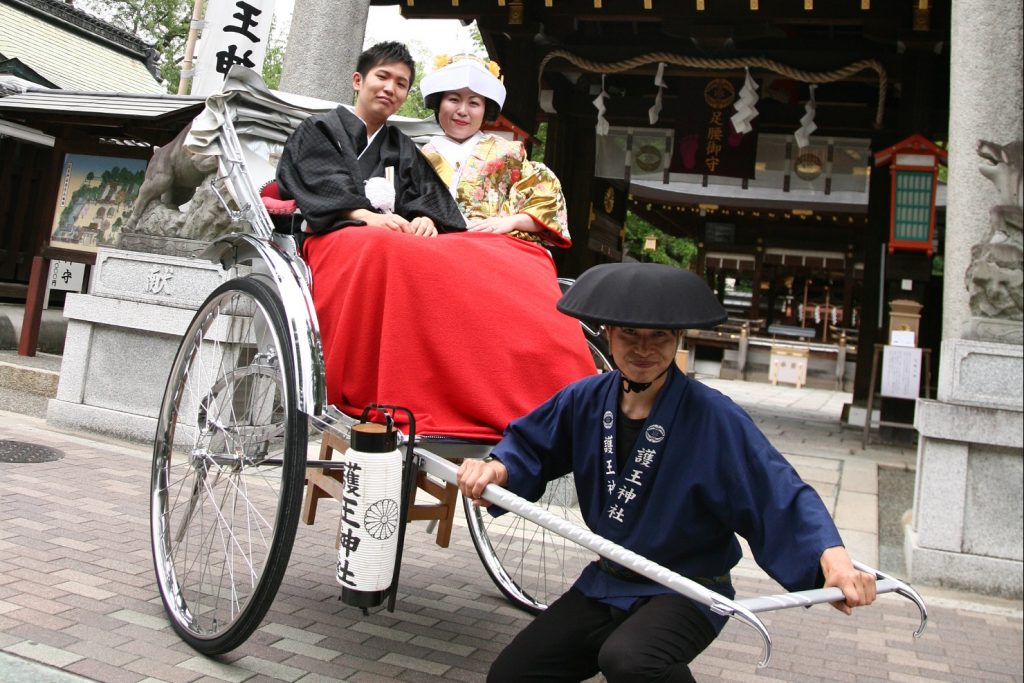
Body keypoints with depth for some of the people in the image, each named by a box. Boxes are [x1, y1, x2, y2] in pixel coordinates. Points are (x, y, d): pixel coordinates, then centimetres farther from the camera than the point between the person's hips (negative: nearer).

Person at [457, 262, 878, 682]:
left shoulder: (715, 419, -19)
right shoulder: (586, 400, -4)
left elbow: (782, 496, -22)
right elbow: (529, 443, 7)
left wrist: (832, 555, -39)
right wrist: (496, 469, -16)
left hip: (686, 593, -6)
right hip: (604, 584, 6)